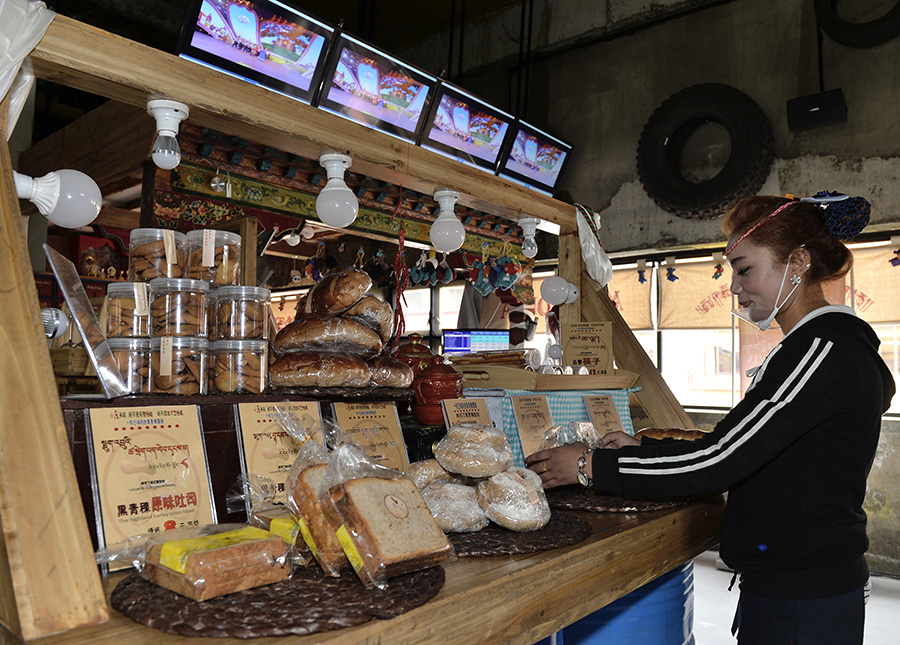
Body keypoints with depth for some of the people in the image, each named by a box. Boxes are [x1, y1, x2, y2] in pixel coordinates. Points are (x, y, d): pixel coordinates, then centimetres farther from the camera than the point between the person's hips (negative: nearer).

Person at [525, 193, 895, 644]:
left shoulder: (823, 348, -20)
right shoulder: (836, 343, 12)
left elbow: (719, 462, -24)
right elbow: (739, 450, 11)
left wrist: (592, 466, -18)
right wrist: (641, 448, 4)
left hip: (798, 602, -9)